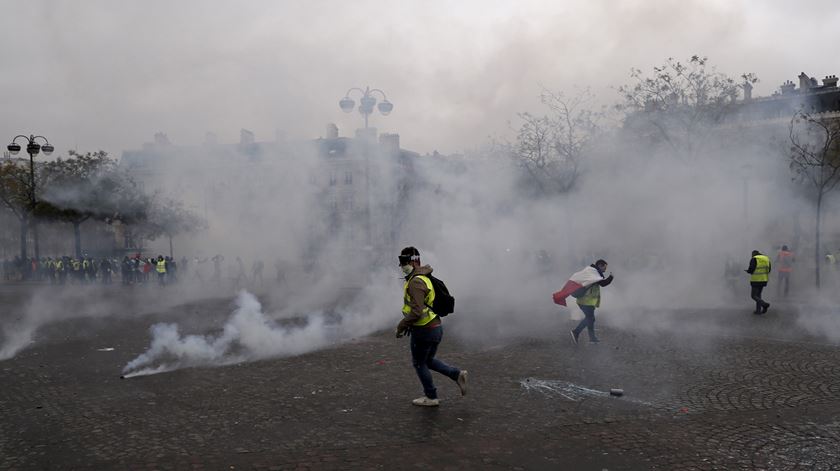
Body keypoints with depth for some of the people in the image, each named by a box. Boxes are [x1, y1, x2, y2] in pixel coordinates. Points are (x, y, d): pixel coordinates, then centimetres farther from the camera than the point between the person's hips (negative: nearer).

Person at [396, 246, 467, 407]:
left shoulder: (416, 281, -21)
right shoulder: (424, 278, 12)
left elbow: (417, 311, -27)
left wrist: (401, 326, -16)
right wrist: (409, 323, 22)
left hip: (424, 331, -9)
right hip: (436, 327, 9)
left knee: (419, 363, 9)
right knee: (428, 361, 23)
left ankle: (431, 397, 21)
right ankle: (457, 374, 13)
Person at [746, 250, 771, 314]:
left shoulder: (754, 259, -10)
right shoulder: (766, 258, 10)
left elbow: (751, 270, -15)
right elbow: (768, 270, 12)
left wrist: (747, 271, 6)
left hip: (756, 280, -7)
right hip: (764, 280, 7)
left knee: (754, 296, 1)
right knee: (758, 294, 18)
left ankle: (764, 304, -20)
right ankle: (758, 310, 15)